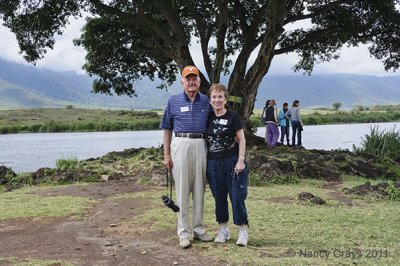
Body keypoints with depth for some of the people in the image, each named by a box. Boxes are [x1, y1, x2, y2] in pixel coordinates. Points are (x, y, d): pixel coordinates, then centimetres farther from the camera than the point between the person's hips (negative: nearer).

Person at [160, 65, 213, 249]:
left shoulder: (206, 101, 9)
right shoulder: (173, 101, 6)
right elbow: (167, 129, 7)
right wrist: (166, 155, 2)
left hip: (201, 146, 2)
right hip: (181, 144, -2)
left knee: (199, 190, 8)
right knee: (182, 190, 0)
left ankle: (198, 229, 20)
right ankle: (184, 233, 7)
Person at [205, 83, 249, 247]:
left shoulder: (232, 117, -4)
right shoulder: (208, 118, 8)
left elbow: (241, 139, -4)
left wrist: (241, 160, -12)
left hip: (232, 161, -4)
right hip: (213, 163, 4)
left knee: (237, 196, -3)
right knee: (219, 198, 10)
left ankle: (243, 231, 8)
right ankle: (223, 229, 22)